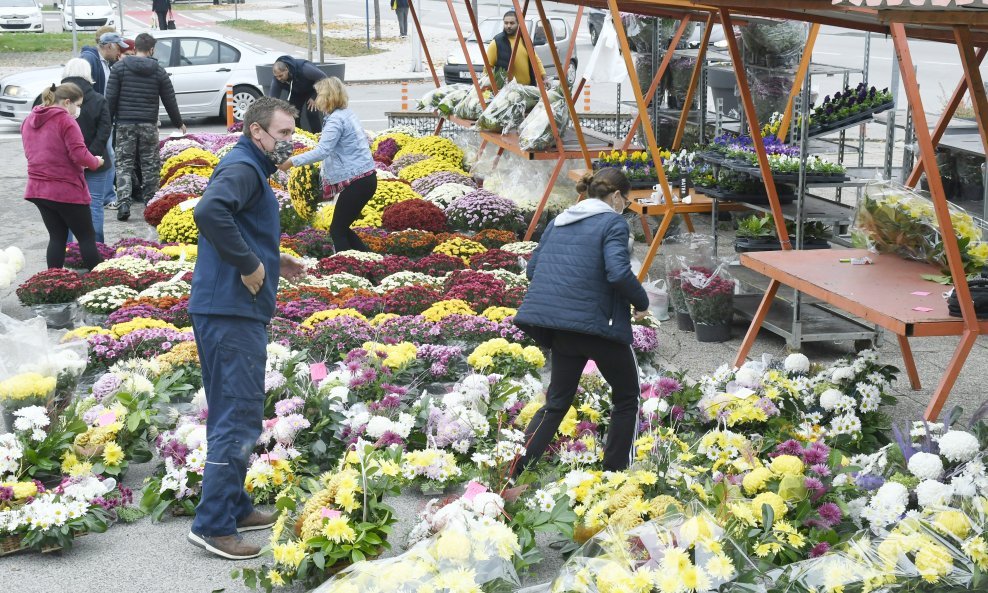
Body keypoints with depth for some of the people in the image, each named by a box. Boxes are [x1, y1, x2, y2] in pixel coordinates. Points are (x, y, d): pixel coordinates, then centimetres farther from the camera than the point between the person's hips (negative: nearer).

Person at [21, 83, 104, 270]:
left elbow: (34, 153, 16)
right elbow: (79, 155, -21)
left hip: (38, 189, 7)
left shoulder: (29, 121, 10)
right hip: (67, 191, -7)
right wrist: (95, 162, -1)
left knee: (57, 237, 13)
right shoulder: (65, 120, -14)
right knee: (87, 237, 3)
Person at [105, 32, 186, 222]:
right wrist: (179, 123, 19)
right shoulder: (158, 71, 2)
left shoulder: (119, 67, 0)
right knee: (150, 164, 9)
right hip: (149, 125, 0)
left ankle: (123, 203, -11)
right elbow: (170, 100, 7)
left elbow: (110, 98, -4)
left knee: (124, 164, 3)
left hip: (125, 123, 0)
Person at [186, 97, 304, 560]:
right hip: (231, 312, -11)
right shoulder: (242, 169, -14)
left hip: (233, 311, 11)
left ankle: (235, 507, 30)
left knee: (233, 415, 18)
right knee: (239, 419, -7)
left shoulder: (250, 170, 19)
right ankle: (213, 525, -2)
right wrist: (249, 264, -25)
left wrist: (272, 261, 15)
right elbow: (208, 211, -33)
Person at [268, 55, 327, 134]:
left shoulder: (302, 68, -40)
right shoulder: (277, 80, -26)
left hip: (312, 89, -5)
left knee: (311, 112, -20)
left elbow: (323, 77, -31)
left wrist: (315, 98, -25)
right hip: (296, 93, 5)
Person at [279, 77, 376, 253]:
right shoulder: (347, 114, 13)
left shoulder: (336, 120, -15)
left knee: (337, 230, -3)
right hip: (365, 177, 9)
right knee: (342, 228, 16)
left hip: (357, 181, -9)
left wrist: (292, 161, -27)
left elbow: (322, 151, -27)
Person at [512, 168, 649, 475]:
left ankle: (517, 470, 5)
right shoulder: (613, 223, -7)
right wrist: (642, 303, -5)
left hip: (558, 324, 6)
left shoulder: (558, 222, 13)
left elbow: (532, 268, 14)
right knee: (627, 398, 14)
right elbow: (619, 273, -21)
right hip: (599, 324, -6)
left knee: (557, 401, 16)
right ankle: (615, 470, 16)